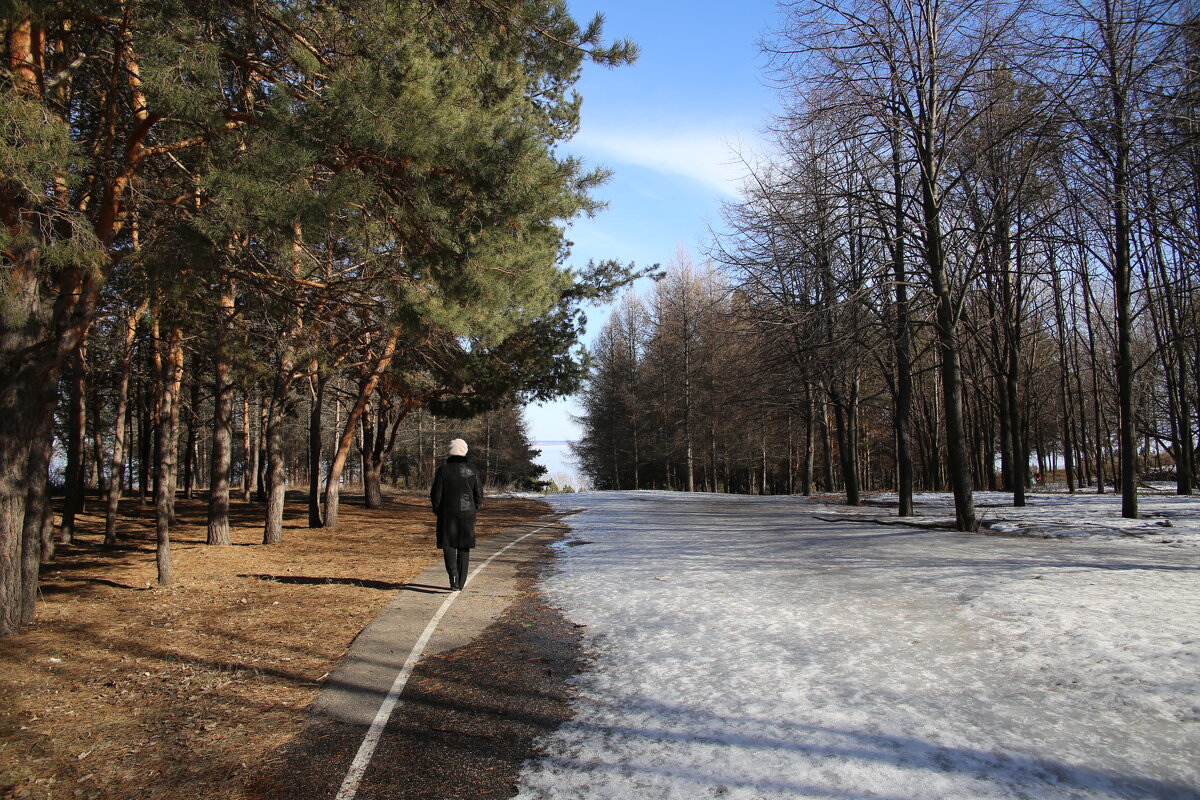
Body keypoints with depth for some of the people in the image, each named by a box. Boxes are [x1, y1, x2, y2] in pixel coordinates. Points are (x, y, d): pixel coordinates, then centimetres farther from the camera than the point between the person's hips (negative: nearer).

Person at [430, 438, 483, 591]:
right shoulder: (472, 470, -2)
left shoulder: (443, 470, -7)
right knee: (464, 548, 12)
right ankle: (460, 583, 15)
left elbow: (436, 495, -5)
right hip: (467, 513, 2)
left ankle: (453, 574, -17)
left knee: (448, 546, 7)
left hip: (448, 513, -2)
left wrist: (437, 511, 12)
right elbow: (479, 495, 0)